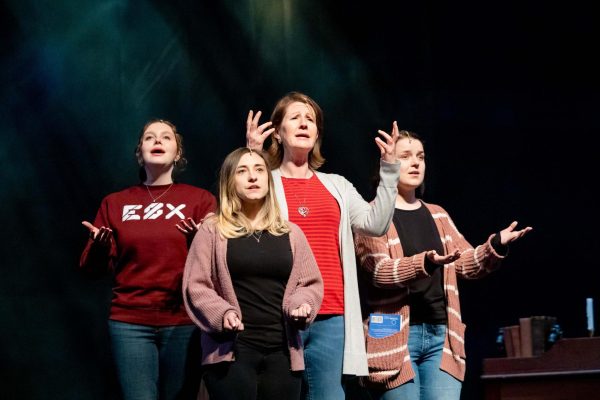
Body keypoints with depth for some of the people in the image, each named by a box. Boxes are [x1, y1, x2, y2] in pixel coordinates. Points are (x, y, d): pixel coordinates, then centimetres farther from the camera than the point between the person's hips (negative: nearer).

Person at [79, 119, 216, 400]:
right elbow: (94, 268, 11)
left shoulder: (200, 200, 7)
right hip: (129, 322, 0)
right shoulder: (115, 203, 11)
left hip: (184, 322, 0)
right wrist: (99, 245, -10)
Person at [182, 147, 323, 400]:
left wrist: (301, 305, -6)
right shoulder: (212, 231, 5)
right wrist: (221, 313, -17)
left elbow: (310, 283, 15)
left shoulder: (290, 233, 15)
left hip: (282, 351, 4)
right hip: (230, 351, -3)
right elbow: (196, 286, 0)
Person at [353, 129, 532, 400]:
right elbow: (379, 270, -14)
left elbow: (467, 263, 17)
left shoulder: (438, 216, 20)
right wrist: (425, 263, -30)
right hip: (394, 335, -5)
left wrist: (496, 245, -3)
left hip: (441, 335, 5)